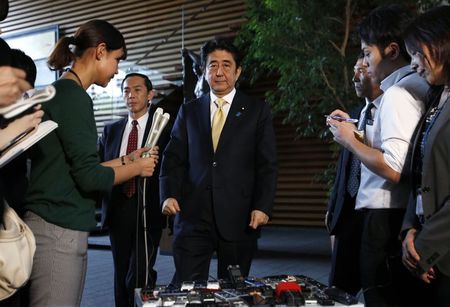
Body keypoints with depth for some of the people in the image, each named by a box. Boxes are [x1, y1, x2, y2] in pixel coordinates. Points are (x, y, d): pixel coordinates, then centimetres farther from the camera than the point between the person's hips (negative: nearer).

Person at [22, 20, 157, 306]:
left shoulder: (61, 92, 15)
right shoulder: (73, 95, -13)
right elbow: (88, 177, -17)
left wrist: (124, 160, 18)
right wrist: (137, 168, -2)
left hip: (64, 229, 9)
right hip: (58, 230, -9)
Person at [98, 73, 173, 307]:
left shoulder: (164, 128, 1)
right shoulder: (111, 131, 15)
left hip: (148, 211, -4)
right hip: (117, 212, 4)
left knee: (139, 277, -10)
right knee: (121, 276, 11)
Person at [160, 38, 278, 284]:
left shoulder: (257, 111, 7)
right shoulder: (188, 111, 13)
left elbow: (267, 165, 3)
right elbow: (174, 159, 10)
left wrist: (263, 207, -8)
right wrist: (169, 194, -6)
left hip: (239, 217, -1)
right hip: (193, 215, 1)